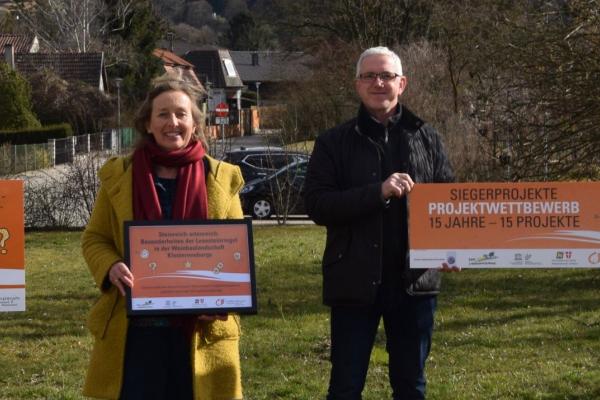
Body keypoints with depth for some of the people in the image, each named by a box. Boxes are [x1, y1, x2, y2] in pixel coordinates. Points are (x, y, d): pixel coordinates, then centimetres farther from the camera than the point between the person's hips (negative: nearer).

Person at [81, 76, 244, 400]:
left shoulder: (220, 178, 6)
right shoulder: (118, 176, 6)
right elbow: (94, 239, 10)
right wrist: (110, 268, -13)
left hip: (199, 333, 0)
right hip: (133, 332, 0)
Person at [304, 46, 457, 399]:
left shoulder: (427, 138, 8)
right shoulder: (334, 143, 1)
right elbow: (317, 205, -9)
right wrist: (378, 192, -21)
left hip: (415, 279, 2)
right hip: (354, 281, -2)